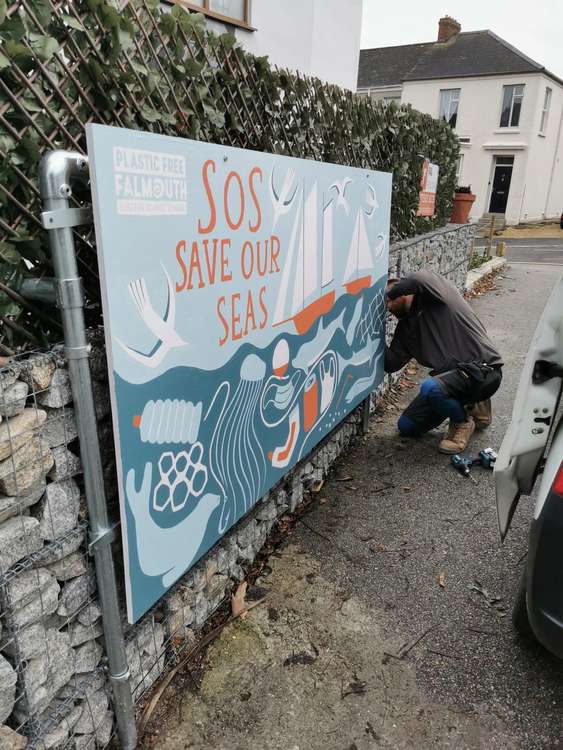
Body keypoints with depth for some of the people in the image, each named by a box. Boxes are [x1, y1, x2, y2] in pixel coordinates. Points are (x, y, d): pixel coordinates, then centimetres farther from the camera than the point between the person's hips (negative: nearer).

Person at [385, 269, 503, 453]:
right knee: (406, 426, 9)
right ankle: (470, 405, 22)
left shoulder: (434, 288, -8)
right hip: (451, 374, 9)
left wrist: (387, 295, -16)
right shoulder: (405, 326, 11)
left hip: (483, 370, -9)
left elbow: (418, 280, -32)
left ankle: (463, 423, -4)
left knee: (430, 387, -37)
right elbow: (392, 364, 1)